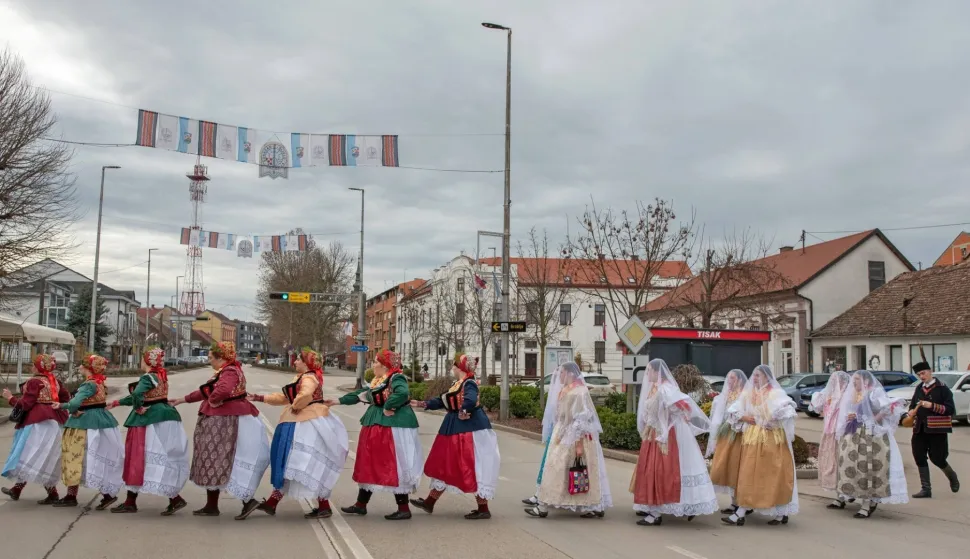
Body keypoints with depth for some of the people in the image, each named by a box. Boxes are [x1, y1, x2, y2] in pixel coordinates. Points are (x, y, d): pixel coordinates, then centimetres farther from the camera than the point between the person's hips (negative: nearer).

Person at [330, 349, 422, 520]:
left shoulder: (396, 378, -14)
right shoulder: (377, 381, 15)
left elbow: (402, 393, -34)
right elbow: (360, 394, 23)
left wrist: (388, 407, -24)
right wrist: (338, 401, 25)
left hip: (393, 427, -10)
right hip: (376, 426, 10)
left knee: (395, 467, -7)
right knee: (369, 464, 16)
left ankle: (404, 509, 1)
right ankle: (361, 504, 27)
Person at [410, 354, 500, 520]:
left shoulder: (469, 383, -16)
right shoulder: (457, 384, 13)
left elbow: (470, 401, -36)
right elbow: (443, 401, 18)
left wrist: (462, 413, -20)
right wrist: (421, 404, 18)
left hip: (469, 430, -10)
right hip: (456, 429, 10)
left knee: (472, 469, -4)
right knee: (446, 465, 16)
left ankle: (483, 510, 5)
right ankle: (429, 502, 27)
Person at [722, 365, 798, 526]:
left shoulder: (775, 393, -6)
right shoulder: (747, 393, 10)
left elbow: (786, 410, -21)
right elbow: (733, 411, 12)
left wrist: (772, 421, -18)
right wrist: (744, 418, -4)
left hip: (772, 439, -5)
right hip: (751, 439, 5)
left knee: (775, 475, 0)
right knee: (749, 476, 5)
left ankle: (782, 513, 12)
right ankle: (740, 513, 8)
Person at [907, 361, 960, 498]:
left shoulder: (942, 388, -6)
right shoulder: (919, 389, 12)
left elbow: (950, 410, -11)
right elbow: (913, 405, 21)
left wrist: (932, 406, -23)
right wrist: (911, 411, -2)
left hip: (937, 430, -5)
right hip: (920, 430, 5)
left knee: (937, 458, 1)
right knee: (920, 458, 2)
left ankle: (952, 477, 32)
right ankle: (926, 489, 12)